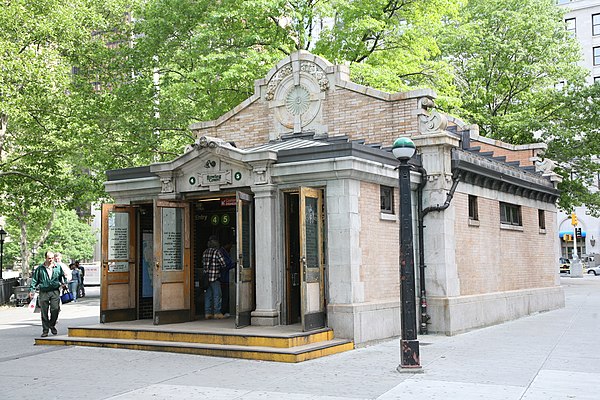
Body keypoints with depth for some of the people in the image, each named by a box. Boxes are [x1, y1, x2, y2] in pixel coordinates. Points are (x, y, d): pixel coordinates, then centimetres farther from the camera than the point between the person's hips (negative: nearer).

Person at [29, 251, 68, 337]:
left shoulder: (58, 267, 7)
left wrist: (64, 283, 3)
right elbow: (34, 280, 7)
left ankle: (52, 325, 16)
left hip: (55, 292, 0)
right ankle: (45, 330, 11)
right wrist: (31, 290, -1)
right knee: (44, 312, 2)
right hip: (43, 292, 0)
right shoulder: (40, 268, 4)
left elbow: (63, 276, 21)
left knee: (55, 309, -8)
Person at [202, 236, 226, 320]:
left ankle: (207, 313, 11)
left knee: (207, 295, 10)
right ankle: (217, 313, 1)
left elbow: (203, 264, 13)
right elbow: (223, 264, -11)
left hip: (206, 277, 6)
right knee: (217, 295, 0)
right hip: (215, 277, -6)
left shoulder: (205, 252, 8)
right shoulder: (216, 252, -11)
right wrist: (219, 266, 10)